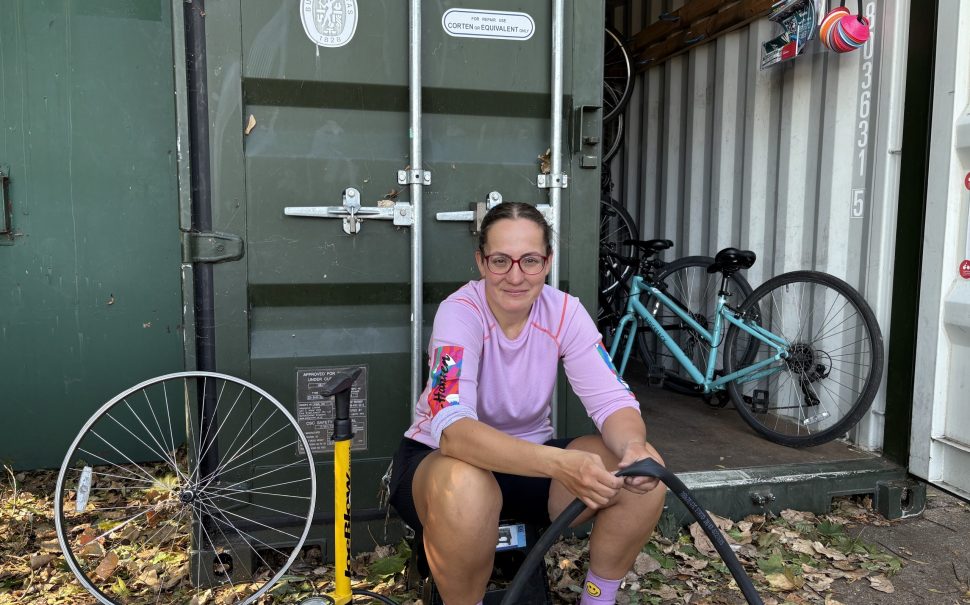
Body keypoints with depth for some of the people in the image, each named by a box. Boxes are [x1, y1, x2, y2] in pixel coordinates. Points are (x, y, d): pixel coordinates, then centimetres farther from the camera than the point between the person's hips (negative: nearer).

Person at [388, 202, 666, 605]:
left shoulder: (564, 311, -12)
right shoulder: (460, 312, -25)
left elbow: (612, 400, -16)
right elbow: (453, 429, -38)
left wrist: (634, 446, -40)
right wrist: (560, 464, -52)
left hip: (530, 459, 4)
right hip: (441, 456, -4)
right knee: (465, 488, -40)